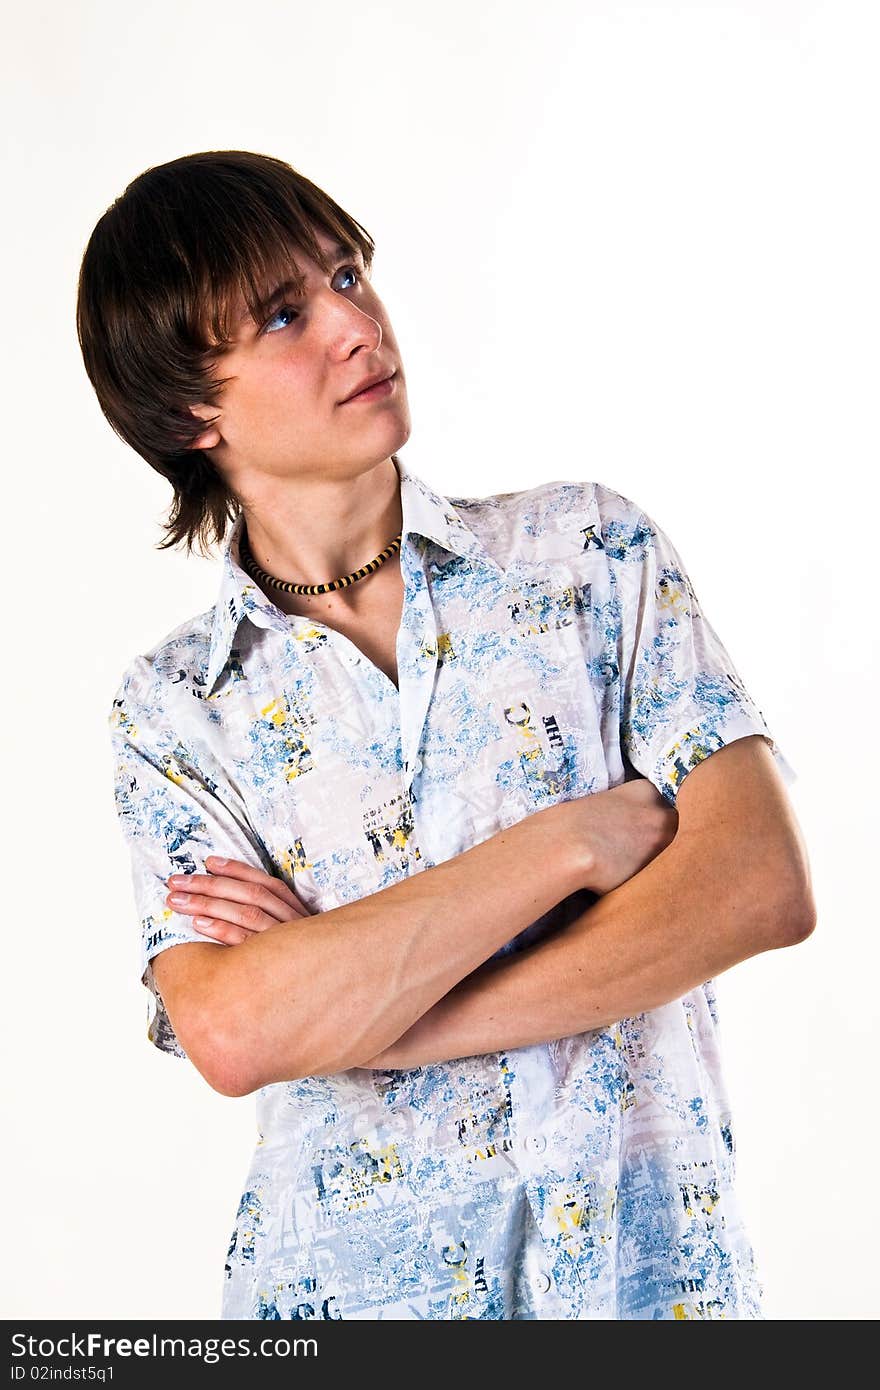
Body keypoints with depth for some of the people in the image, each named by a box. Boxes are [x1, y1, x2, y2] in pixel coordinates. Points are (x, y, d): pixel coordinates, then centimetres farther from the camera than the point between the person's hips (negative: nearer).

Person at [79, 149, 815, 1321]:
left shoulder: (589, 548, -3)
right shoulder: (173, 709, -3)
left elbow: (763, 884, -13)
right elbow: (233, 1034, -17)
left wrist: (350, 1014, -16)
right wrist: (570, 839, -19)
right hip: (351, 1277, 0)